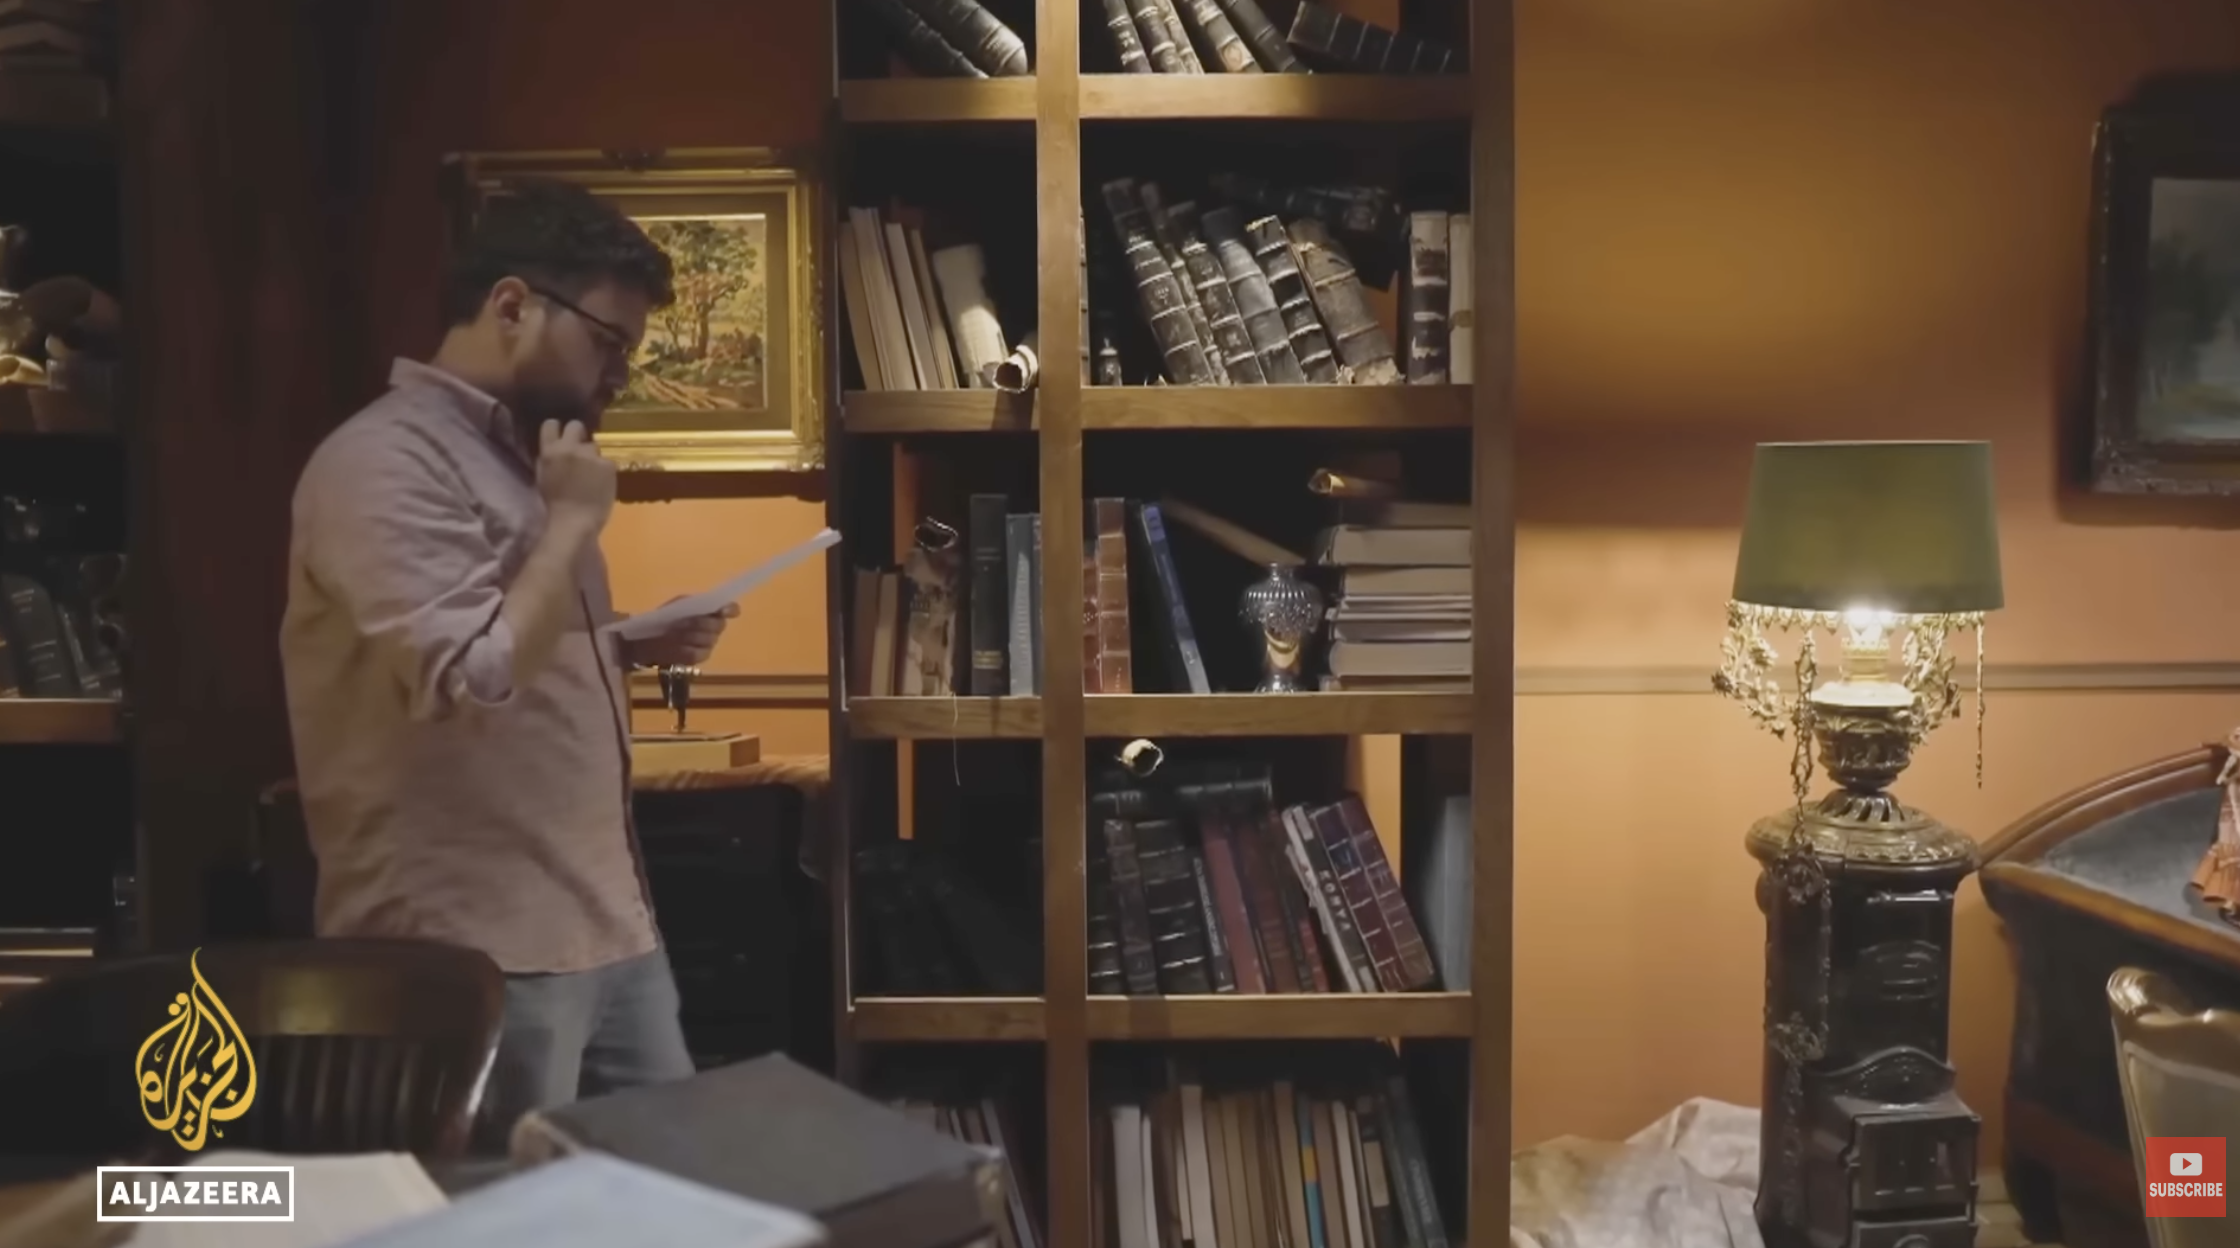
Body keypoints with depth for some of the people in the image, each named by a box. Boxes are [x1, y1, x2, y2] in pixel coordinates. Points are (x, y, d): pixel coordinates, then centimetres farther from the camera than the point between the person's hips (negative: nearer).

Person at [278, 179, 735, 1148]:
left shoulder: (519, 454, 16)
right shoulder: (383, 463, -15)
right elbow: (475, 683, -25)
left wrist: (640, 647, 6)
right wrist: (573, 518, -14)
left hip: (610, 922, 9)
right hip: (482, 953, -9)